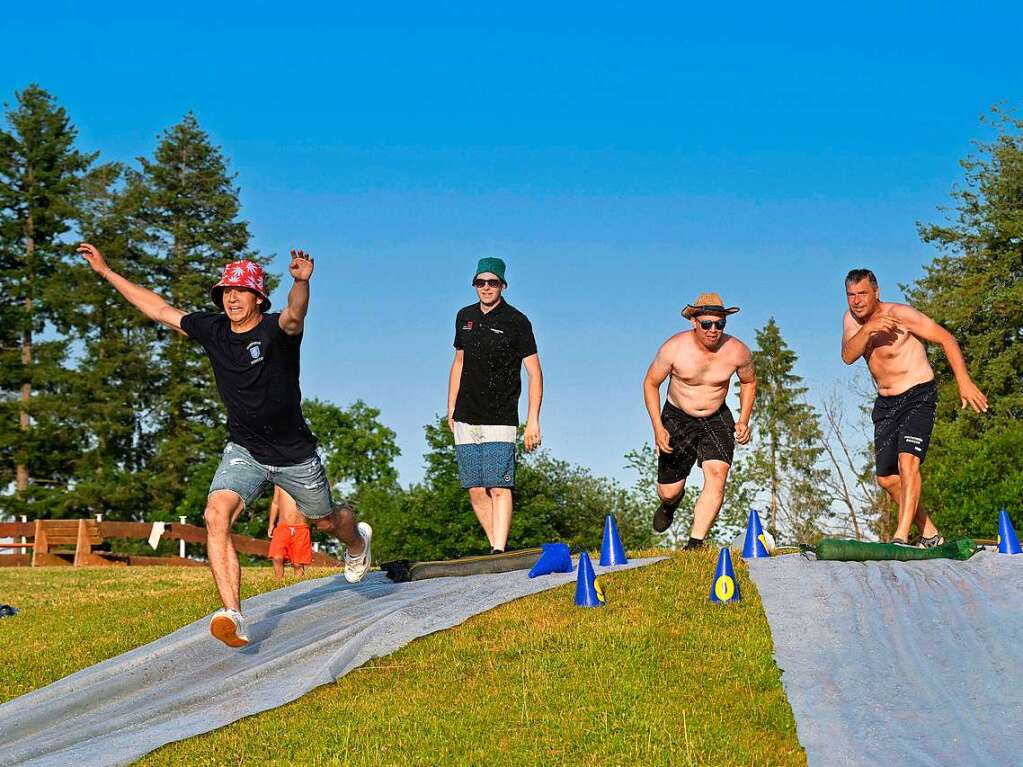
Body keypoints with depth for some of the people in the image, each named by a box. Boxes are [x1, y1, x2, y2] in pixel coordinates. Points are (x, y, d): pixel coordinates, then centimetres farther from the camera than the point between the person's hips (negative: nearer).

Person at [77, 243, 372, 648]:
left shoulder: (276, 330, -19)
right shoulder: (212, 329, -4)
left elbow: (294, 315, -44)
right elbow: (158, 309, 6)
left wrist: (301, 282, -67)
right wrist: (106, 271, 8)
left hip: (295, 455, -3)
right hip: (243, 451, 3)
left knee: (327, 520, 19)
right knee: (217, 515, -24)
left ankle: (358, 542, 57)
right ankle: (233, 615, -27)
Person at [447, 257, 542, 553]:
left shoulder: (516, 321, -4)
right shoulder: (465, 317, 11)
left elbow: (534, 373, -4)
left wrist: (533, 421, -11)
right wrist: (451, 409, 17)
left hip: (500, 420, -5)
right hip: (465, 419, 5)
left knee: (499, 488, -14)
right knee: (476, 492, 2)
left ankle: (499, 553, -15)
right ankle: (497, 546, 11)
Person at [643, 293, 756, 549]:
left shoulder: (737, 351, -15)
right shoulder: (674, 348, -21)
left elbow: (749, 382, 7)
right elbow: (651, 383, -7)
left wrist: (743, 420, -3)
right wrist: (657, 428, -15)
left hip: (717, 420, 1)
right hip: (677, 419, -1)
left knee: (717, 477, -22)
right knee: (668, 491, 5)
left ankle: (695, 545, -15)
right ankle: (669, 504, 45)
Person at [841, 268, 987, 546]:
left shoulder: (900, 314, -15)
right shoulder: (851, 318, 3)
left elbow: (946, 339, -13)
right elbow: (848, 356, -13)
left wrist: (964, 382, -20)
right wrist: (868, 329, -30)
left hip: (918, 397, -7)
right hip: (886, 403, 7)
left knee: (908, 461, -26)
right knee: (887, 479, 7)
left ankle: (901, 538, -32)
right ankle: (930, 535, 21)